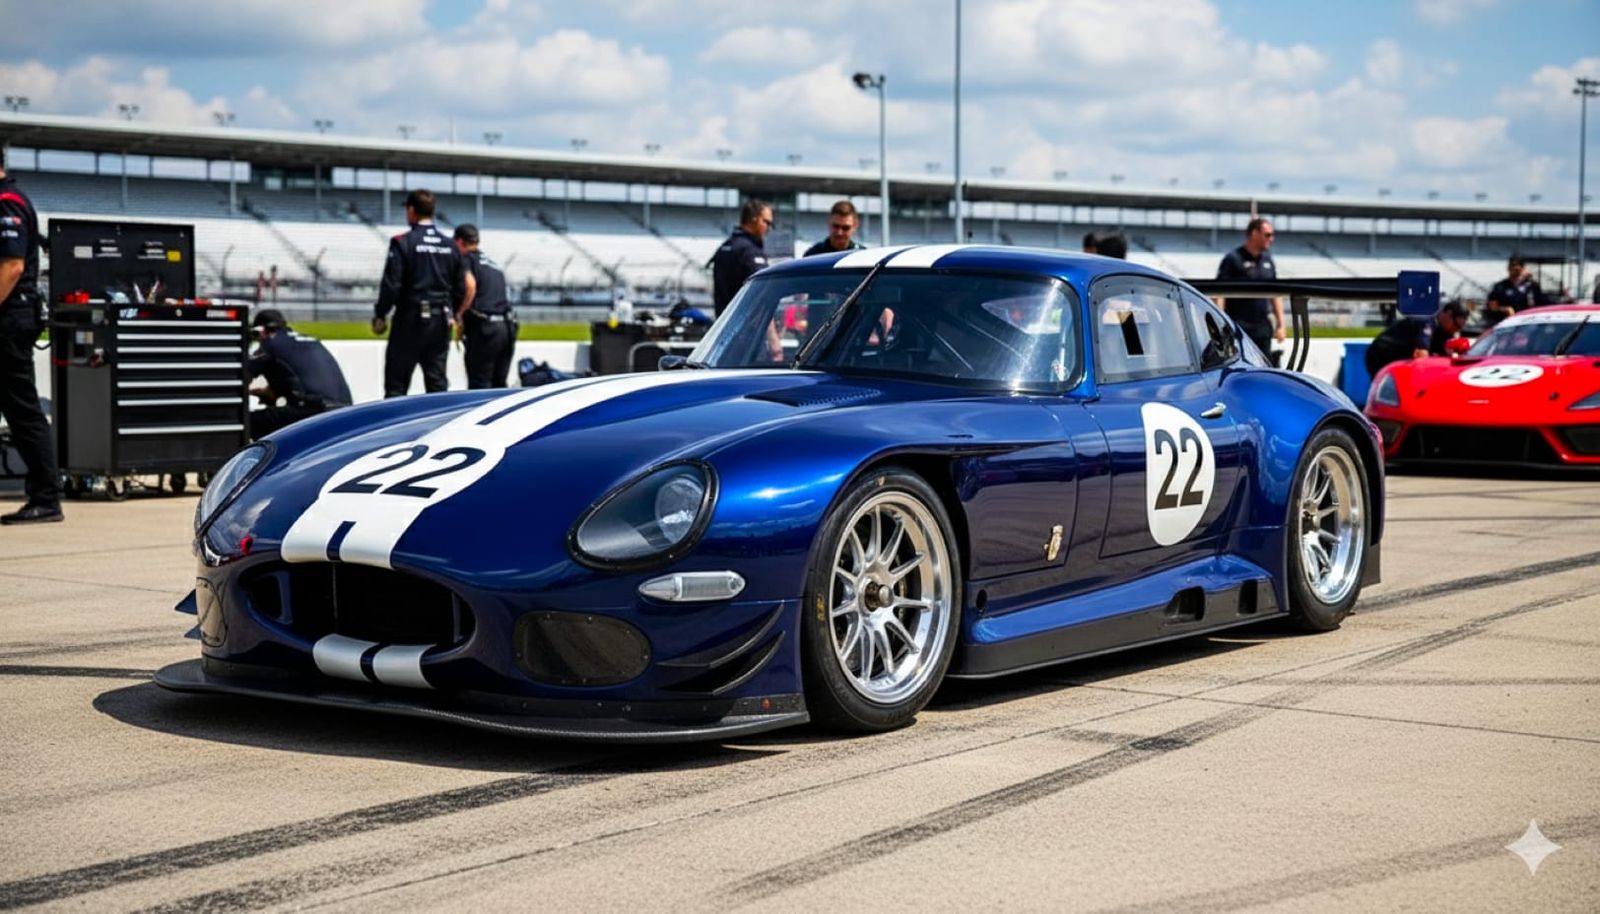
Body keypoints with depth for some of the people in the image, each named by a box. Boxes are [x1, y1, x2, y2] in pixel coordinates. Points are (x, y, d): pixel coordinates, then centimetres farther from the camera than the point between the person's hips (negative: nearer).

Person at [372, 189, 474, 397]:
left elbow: (391, 284, -12)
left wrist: (380, 316, 0)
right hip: (441, 322, 5)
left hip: (411, 319, -5)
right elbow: (468, 285, 8)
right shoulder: (449, 246, 8)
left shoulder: (403, 242, -8)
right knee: (437, 383, 9)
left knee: (396, 384, 0)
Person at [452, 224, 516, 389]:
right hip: (507, 326, 7)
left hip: (483, 327, -7)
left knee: (478, 384, -5)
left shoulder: (467, 260, 1)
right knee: (499, 385, 12)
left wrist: (459, 314, -5)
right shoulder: (494, 265, 24)